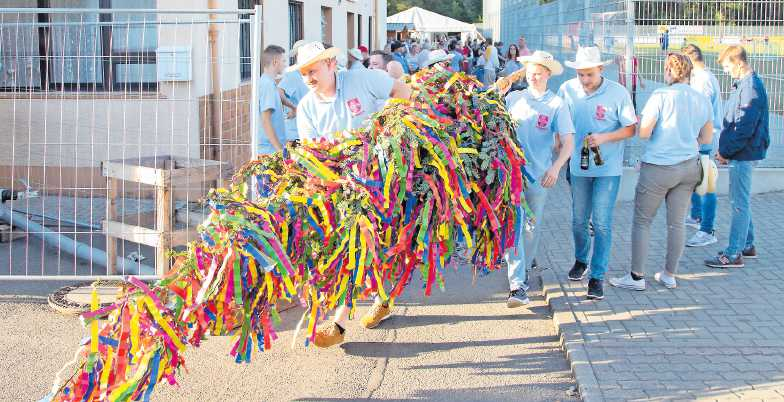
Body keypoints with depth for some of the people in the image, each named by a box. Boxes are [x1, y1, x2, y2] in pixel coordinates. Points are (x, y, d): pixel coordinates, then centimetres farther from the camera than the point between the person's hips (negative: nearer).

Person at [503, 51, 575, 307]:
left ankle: (522, 274, 31)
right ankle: (517, 286, -13)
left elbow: (568, 142, -7)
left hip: (538, 177, 0)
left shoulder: (557, 104, 0)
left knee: (532, 230, 10)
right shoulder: (513, 99, 6)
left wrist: (556, 168, -22)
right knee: (512, 227, -10)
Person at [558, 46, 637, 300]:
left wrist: (604, 138, -20)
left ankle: (597, 276, 2)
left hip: (608, 167, -3)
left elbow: (631, 129, -5)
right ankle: (581, 260, 38)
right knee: (579, 220, 13)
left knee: (602, 223, -6)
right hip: (579, 165, 3)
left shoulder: (618, 93, -10)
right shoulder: (567, 89, -3)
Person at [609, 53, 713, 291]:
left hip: (658, 168, -5)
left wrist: (645, 121, 5)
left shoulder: (661, 96, -14)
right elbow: (707, 139, 11)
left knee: (642, 222, 6)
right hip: (689, 167, 5)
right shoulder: (702, 100, 3)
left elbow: (643, 133, -15)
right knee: (677, 222, 12)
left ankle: (637, 277, 9)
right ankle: (669, 275, 21)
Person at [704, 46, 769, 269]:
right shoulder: (743, 84, 12)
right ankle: (747, 245, 30)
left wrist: (725, 152, -14)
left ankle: (734, 254, -1)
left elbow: (745, 127, -23)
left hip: (744, 154, -10)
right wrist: (725, 150, 12)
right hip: (741, 153, 10)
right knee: (740, 200, 18)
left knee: (740, 203, -5)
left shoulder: (751, 87, -19)